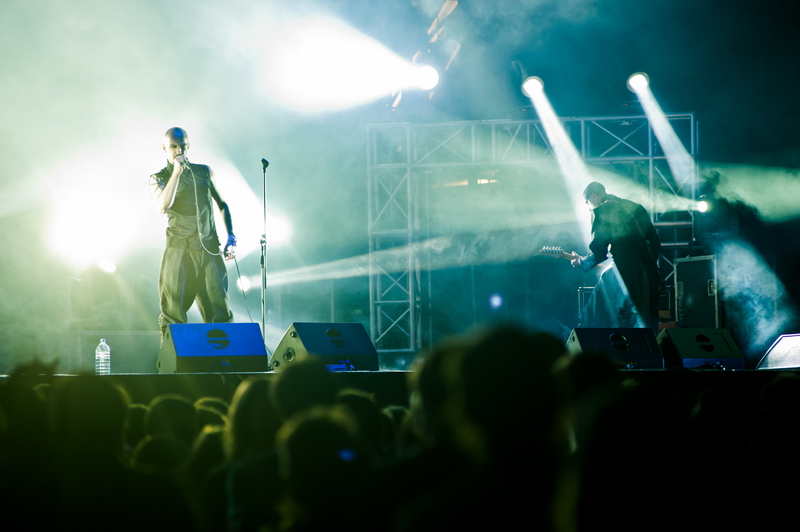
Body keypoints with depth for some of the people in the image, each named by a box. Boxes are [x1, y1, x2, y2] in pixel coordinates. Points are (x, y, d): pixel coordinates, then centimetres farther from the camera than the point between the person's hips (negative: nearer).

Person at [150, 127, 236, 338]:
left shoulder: (204, 171, 14)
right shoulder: (159, 178, 6)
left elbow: (222, 205, 22)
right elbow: (162, 207, -14)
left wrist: (231, 238, 10)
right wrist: (177, 172, -16)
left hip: (210, 250, 2)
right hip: (179, 251, -2)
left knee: (220, 312, -4)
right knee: (173, 313, -4)